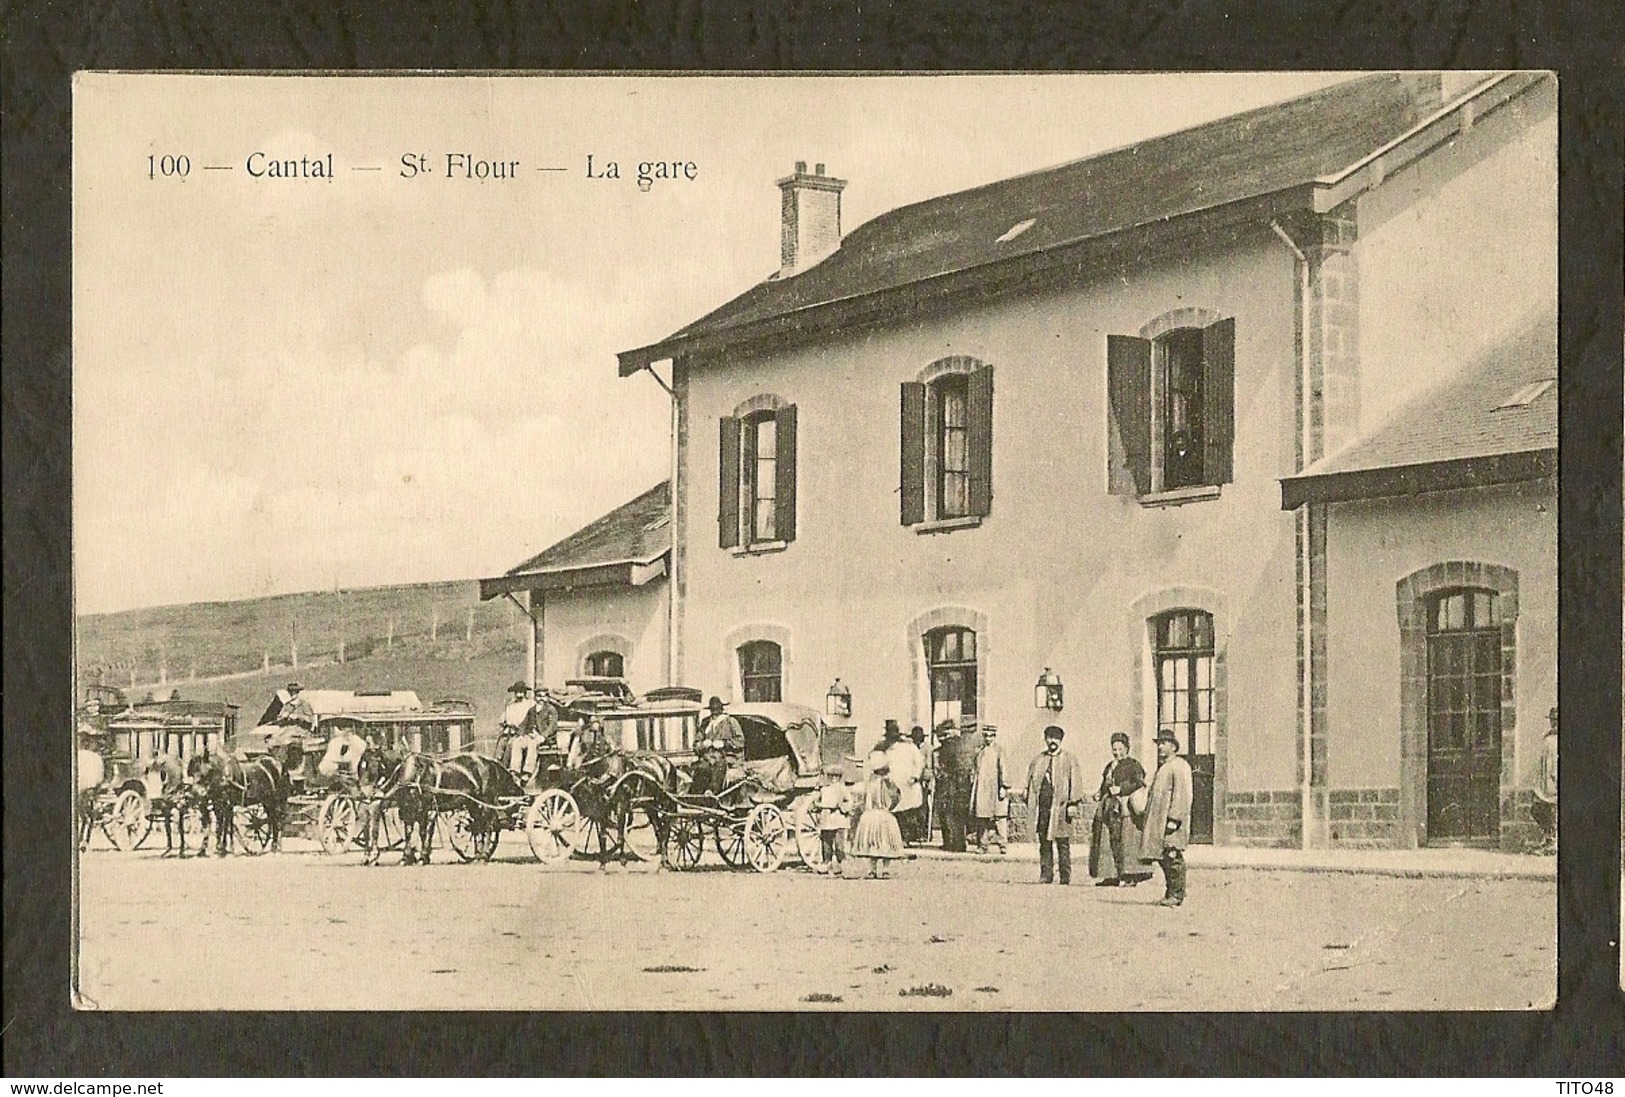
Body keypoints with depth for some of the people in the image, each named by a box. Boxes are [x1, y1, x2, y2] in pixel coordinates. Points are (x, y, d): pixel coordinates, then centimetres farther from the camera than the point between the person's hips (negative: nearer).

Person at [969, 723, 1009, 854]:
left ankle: (1003, 845, -5)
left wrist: (1003, 787, -11)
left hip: (995, 788, -4)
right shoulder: (978, 751, 15)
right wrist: (973, 787, 15)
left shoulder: (999, 750, 2)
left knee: (1000, 816, -7)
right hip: (981, 789, 4)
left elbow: (1003, 769, -4)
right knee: (981, 818, 2)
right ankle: (982, 845, 7)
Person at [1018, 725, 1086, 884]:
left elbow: (1075, 781, -2)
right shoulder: (1038, 760, 17)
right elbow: (1030, 780, 20)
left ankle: (1065, 878, 0)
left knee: (1063, 844, -3)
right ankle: (1046, 875, 9)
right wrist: (1027, 797, 8)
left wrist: (1073, 804, -10)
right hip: (1042, 807, 4)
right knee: (1044, 843, 5)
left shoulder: (1069, 759, 4)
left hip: (1060, 807, -4)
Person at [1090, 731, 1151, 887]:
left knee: (1125, 841, -11)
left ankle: (1129, 875, -11)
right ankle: (1111, 875, 5)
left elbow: (1140, 784, -11)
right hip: (1109, 809, 7)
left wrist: (1121, 790, -18)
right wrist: (1099, 795, 7)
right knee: (1107, 842, 2)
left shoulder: (1133, 765, 0)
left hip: (1125, 808, -7)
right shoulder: (1109, 766, 22)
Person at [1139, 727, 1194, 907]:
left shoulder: (1179, 766, -8)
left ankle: (1176, 895, -5)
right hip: (1158, 821, 10)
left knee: (1172, 857, -8)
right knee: (1163, 858, 9)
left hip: (1171, 820, -10)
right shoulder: (1162, 767, 22)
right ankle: (1170, 893, 14)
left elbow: (1182, 795, -16)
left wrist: (1174, 819, -22)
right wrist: (1148, 820, 22)